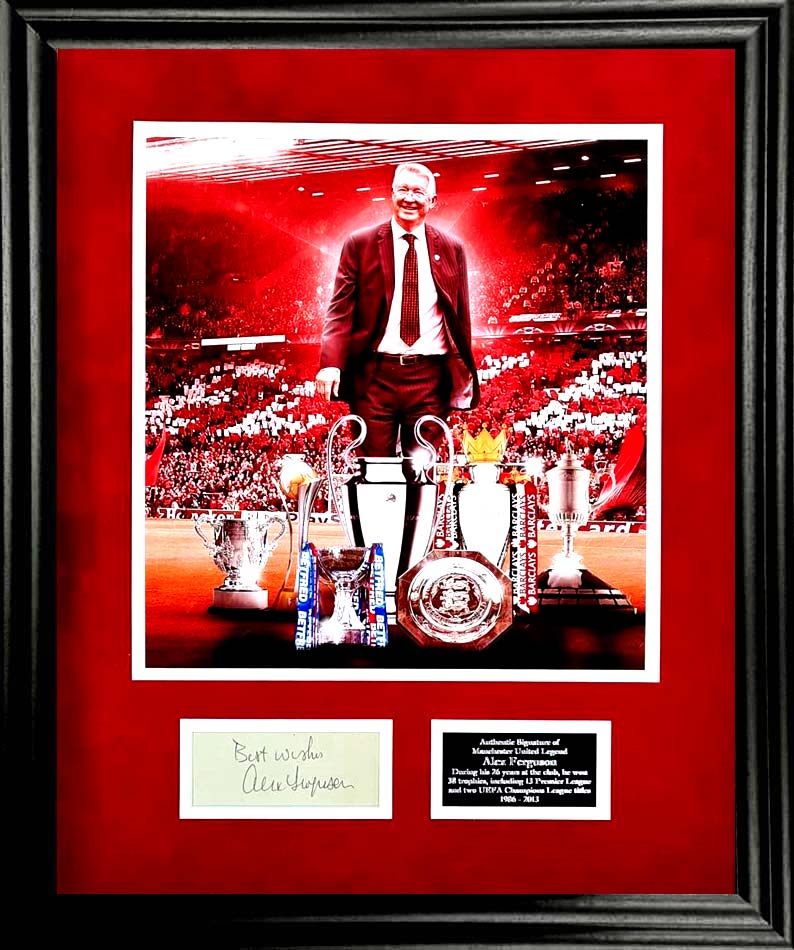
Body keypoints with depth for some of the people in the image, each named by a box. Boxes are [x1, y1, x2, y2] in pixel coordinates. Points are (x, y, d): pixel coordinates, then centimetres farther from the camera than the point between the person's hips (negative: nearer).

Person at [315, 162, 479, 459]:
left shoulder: (452, 249, 10)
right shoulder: (360, 243, 5)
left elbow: (461, 315, 12)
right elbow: (341, 308, -1)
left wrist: (465, 375, 9)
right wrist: (331, 363, -16)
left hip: (430, 377, 2)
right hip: (374, 376, -1)